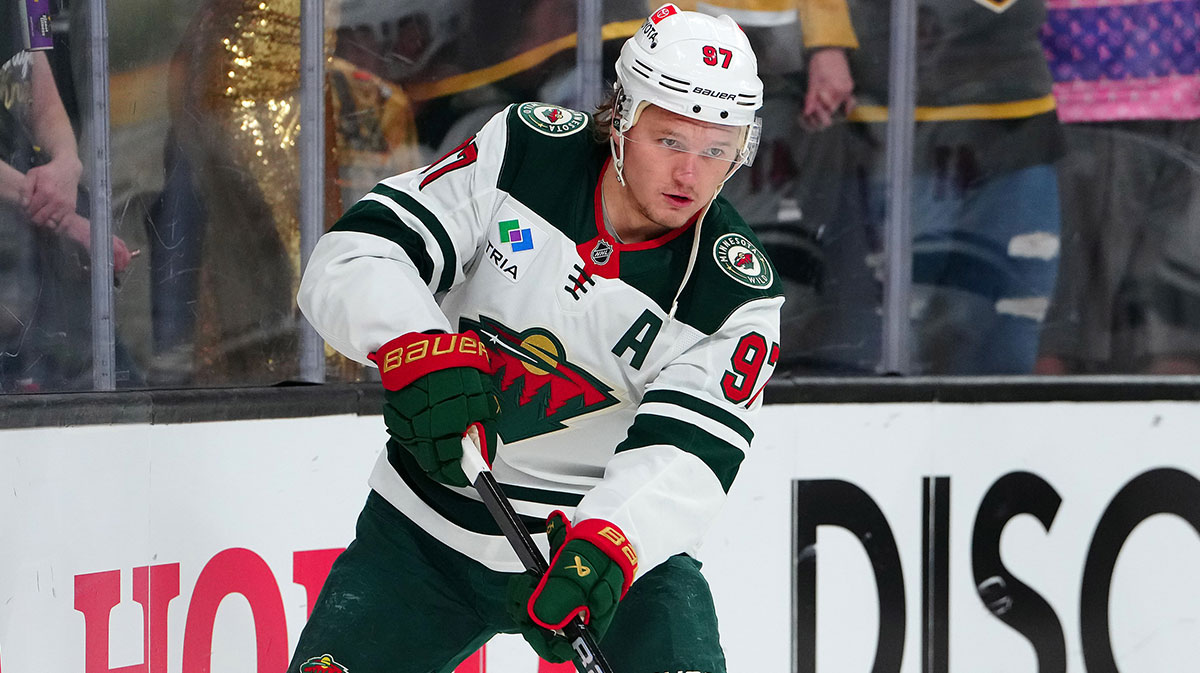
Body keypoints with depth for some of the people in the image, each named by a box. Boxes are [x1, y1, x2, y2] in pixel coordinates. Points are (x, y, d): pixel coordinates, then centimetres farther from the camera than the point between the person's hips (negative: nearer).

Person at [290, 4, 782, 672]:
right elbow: (353, 256, -15)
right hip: (426, 530, 1)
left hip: (623, 536, -1)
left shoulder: (738, 292, -13)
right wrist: (419, 350, -35)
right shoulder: (522, 152, -11)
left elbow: (686, 451, -23)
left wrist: (607, 548, -44)